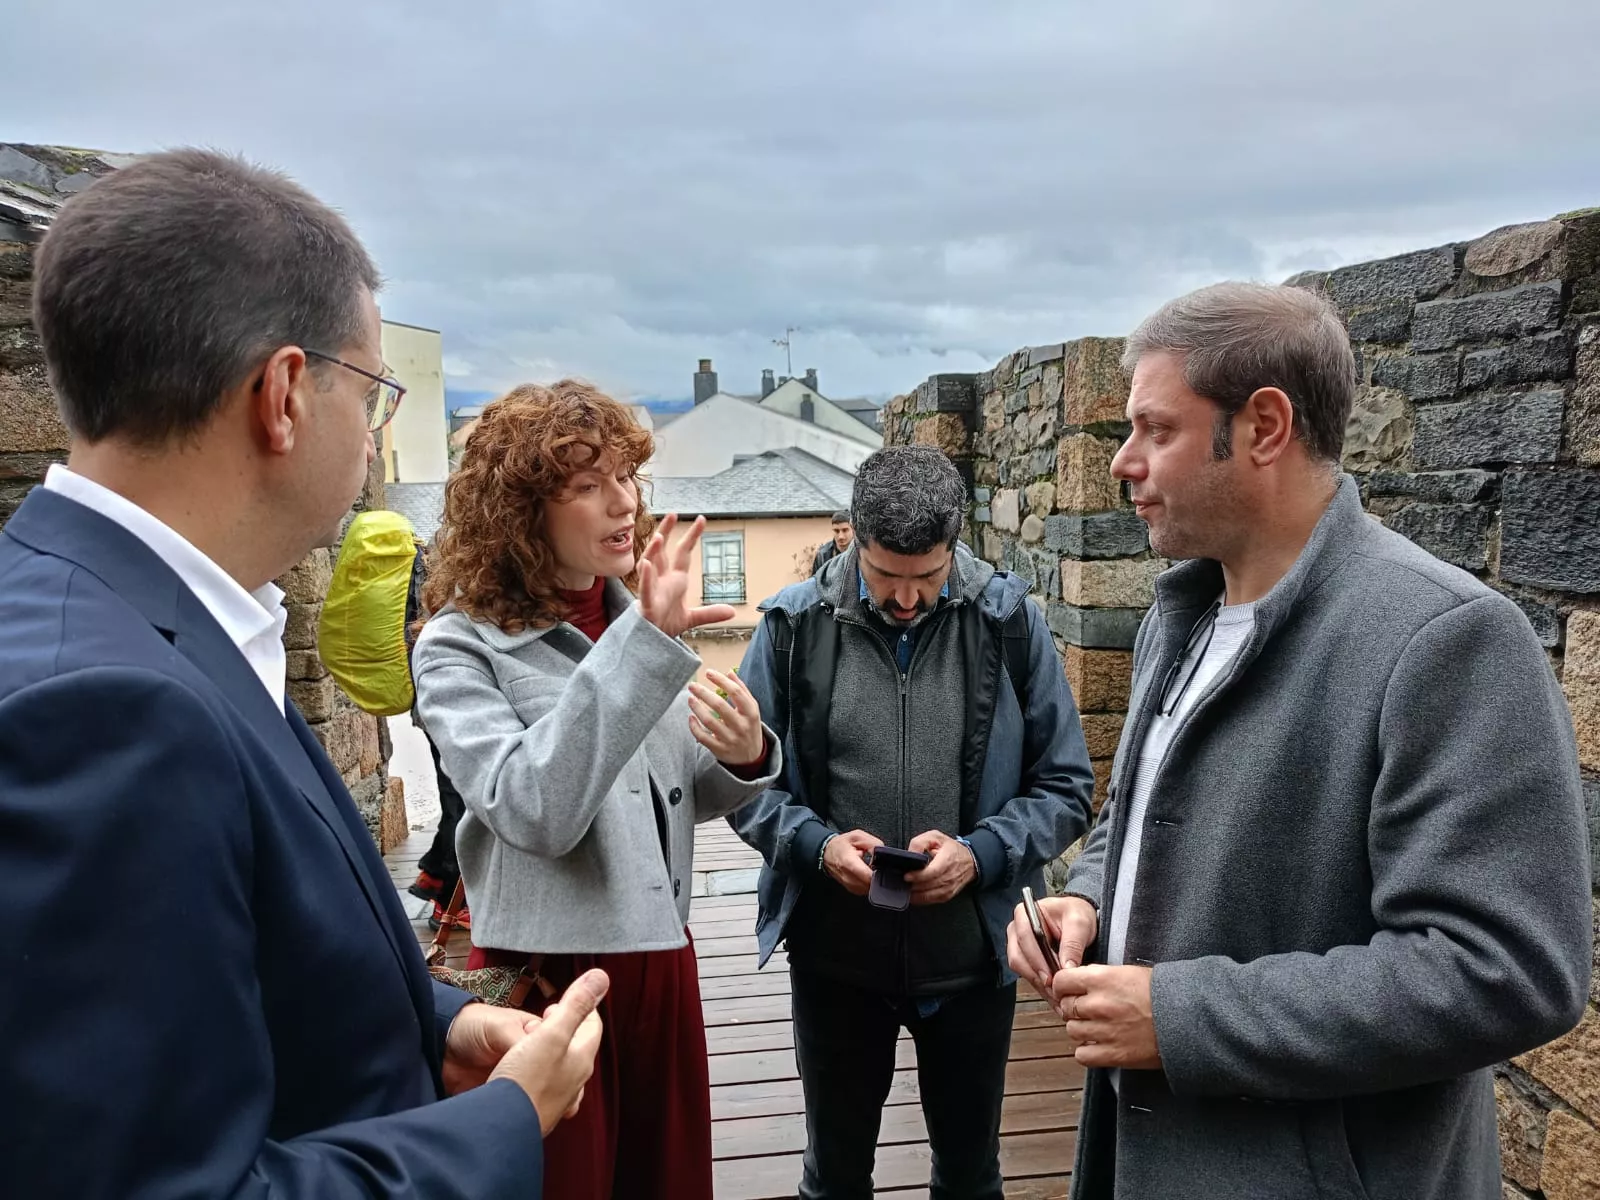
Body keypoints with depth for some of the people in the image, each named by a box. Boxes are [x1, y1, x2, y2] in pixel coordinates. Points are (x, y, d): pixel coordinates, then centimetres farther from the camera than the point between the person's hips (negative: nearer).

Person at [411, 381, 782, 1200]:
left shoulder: (635, 615, 2)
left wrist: (744, 759, -12)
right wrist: (642, 644, -31)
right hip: (546, 972, -5)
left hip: (660, 955, 6)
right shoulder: (461, 646, -14)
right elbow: (534, 814, -29)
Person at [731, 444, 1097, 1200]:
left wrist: (980, 854, -19)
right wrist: (817, 844, -18)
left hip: (971, 956, 0)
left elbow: (1065, 787, -3)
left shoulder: (1009, 622, -8)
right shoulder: (794, 625, -8)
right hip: (833, 956, 0)